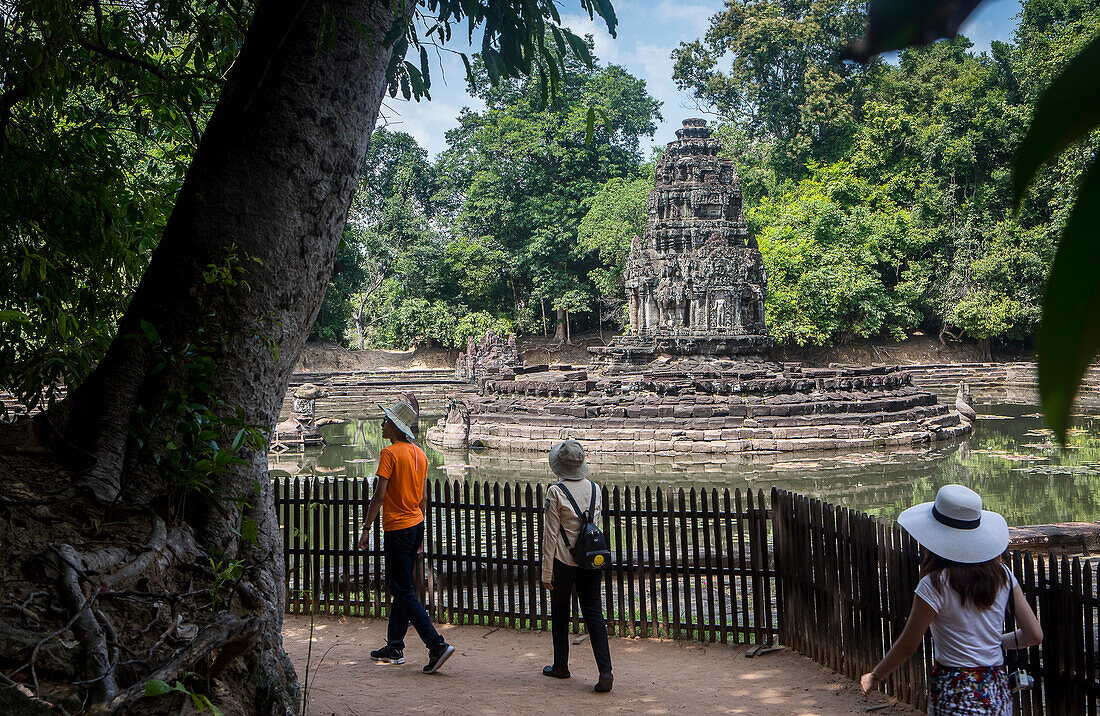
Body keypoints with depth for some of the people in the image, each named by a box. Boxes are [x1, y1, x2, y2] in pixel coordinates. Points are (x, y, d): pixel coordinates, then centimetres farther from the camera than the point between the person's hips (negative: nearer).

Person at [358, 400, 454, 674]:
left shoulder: (390, 453, -15)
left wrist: (366, 529, -10)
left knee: (404, 592, -5)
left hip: (397, 528, -8)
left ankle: (437, 645, -12)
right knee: (401, 587, 16)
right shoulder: (420, 454, 9)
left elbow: (379, 496, -18)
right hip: (416, 524, 8)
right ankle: (394, 648, 24)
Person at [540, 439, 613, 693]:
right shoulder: (594, 489, 2)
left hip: (564, 561, -4)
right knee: (594, 614, 3)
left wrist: (547, 571, -5)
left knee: (560, 614, 13)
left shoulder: (556, 492, -12)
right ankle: (605, 670, -8)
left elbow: (550, 534, -10)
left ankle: (560, 666, 25)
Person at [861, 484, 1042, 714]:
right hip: (998, 693, 5)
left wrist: (875, 676, 7)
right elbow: (1034, 635, 3)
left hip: (955, 695, -5)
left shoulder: (935, 585, -15)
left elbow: (907, 646, -8)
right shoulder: (1002, 575, -1)